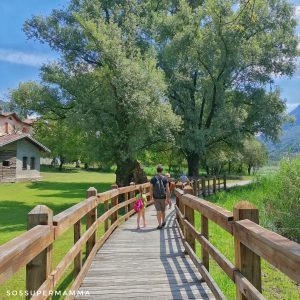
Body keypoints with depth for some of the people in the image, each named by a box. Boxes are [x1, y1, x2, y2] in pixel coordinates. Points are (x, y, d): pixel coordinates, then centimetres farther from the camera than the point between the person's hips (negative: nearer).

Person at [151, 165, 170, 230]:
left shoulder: (153, 179, -2)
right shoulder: (165, 179, -4)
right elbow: (167, 189, -5)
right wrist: (168, 198, 2)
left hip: (156, 197, 0)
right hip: (163, 197, 1)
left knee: (158, 211, 3)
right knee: (163, 211, 18)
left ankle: (160, 225, 1)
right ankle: (163, 222, 36)